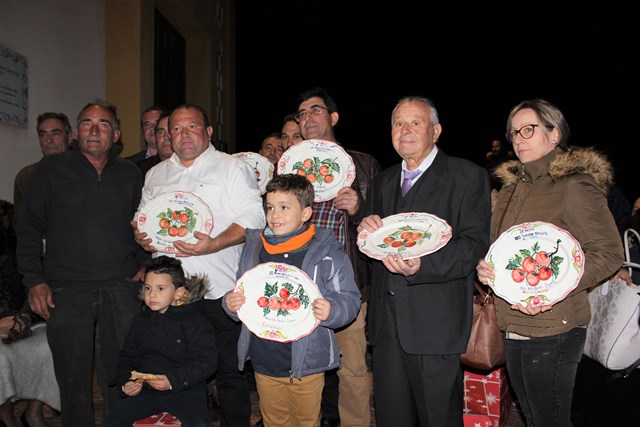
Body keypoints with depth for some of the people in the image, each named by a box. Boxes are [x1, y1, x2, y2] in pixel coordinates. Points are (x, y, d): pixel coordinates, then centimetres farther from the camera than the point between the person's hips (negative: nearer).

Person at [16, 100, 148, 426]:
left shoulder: (130, 174, 11)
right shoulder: (52, 169, 4)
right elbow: (29, 227, 4)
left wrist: (143, 265, 7)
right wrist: (34, 280, -3)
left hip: (121, 289, 2)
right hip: (66, 290, -1)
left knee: (120, 377, 6)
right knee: (73, 379, 6)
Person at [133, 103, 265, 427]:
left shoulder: (233, 167, 1)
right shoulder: (156, 174, 18)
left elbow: (253, 218, -8)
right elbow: (142, 217, 26)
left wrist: (214, 244, -21)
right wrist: (141, 235, 3)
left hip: (220, 291, -4)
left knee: (229, 372, 3)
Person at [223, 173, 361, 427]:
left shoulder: (327, 253, -8)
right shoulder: (254, 248, 4)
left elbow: (349, 299, -7)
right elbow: (240, 297, 14)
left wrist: (331, 311, -26)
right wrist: (231, 304, -7)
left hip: (306, 362, -3)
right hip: (264, 361, 4)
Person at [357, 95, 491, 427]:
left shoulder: (467, 176, -3)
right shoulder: (383, 182, 17)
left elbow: (474, 244, -12)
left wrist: (422, 266, -28)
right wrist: (365, 228, -5)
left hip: (435, 322, -5)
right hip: (386, 322, 6)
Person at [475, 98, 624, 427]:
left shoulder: (574, 185, -10)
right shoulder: (512, 186, 13)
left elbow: (609, 253, -12)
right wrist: (485, 268, -1)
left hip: (552, 330, -7)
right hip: (515, 329, 8)